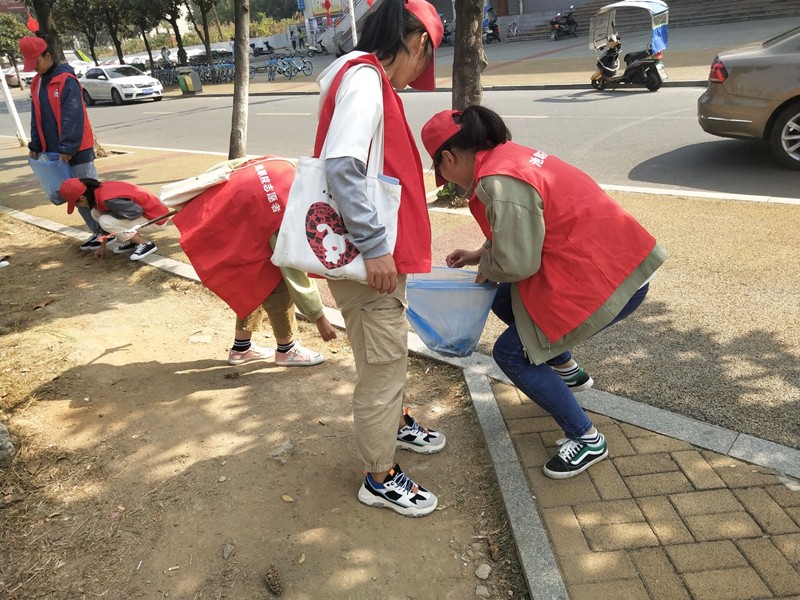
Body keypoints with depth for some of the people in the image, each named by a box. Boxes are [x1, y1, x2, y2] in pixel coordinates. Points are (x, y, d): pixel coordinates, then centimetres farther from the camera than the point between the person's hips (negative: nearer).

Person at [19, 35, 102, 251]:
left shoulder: (66, 80, -12)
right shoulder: (36, 83, 13)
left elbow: (73, 118, -18)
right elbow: (36, 117, 18)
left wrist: (67, 148, -21)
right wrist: (35, 146, 12)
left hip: (77, 150, -8)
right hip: (54, 150, 8)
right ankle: (98, 231, 16)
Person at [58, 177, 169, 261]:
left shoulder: (107, 199, -28)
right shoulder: (100, 190, 1)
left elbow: (136, 212, -27)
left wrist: (111, 213, -13)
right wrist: (102, 246, 18)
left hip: (156, 218, -9)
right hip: (146, 211, 9)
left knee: (106, 221, -19)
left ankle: (146, 244, -8)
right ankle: (130, 242, 12)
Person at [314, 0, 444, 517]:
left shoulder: (369, 79, 15)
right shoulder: (365, 78, -16)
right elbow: (342, 167, -28)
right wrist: (373, 246, -27)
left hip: (378, 251, 10)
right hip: (365, 258, -10)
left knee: (391, 350, 25)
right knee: (383, 362, 2)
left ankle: (395, 424, 47)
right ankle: (380, 478, 20)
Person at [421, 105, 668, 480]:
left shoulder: (500, 182, -22)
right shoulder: (508, 154, 7)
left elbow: (516, 263, -19)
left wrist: (483, 270, 1)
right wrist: (480, 254, 15)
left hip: (611, 279, -9)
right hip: (609, 256, 10)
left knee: (511, 354, -2)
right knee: (505, 301, 19)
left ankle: (587, 440, 9)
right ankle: (565, 368, 36)